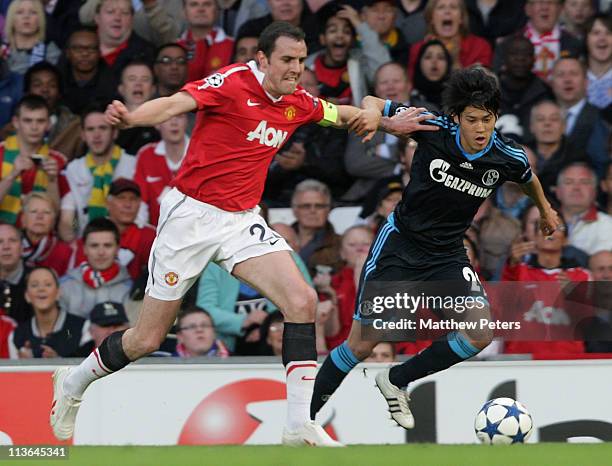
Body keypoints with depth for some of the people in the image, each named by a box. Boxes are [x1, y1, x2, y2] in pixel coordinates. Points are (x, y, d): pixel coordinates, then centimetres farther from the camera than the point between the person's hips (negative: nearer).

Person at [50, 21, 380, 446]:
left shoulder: (297, 103, 5)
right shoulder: (233, 83, -15)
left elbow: (341, 114, 22)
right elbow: (175, 104, -29)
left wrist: (370, 116, -3)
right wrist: (131, 118, -49)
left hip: (242, 220, 5)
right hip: (192, 215, -5)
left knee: (302, 300, -17)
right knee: (147, 339, 3)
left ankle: (302, 426, -14)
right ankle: (74, 383, 31)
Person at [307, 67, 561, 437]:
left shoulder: (508, 159, -13)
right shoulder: (434, 129, -19)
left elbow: (529, 178, 14)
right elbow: (370, 104, -8)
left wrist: (546, 211, 32)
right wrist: (388, 123, -30)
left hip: (448, 254, 3)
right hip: (400, 242, -3)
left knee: (481, 333, -17)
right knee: (363, 344, -3)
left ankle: (397, 381, 5)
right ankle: (306, 416, 18)